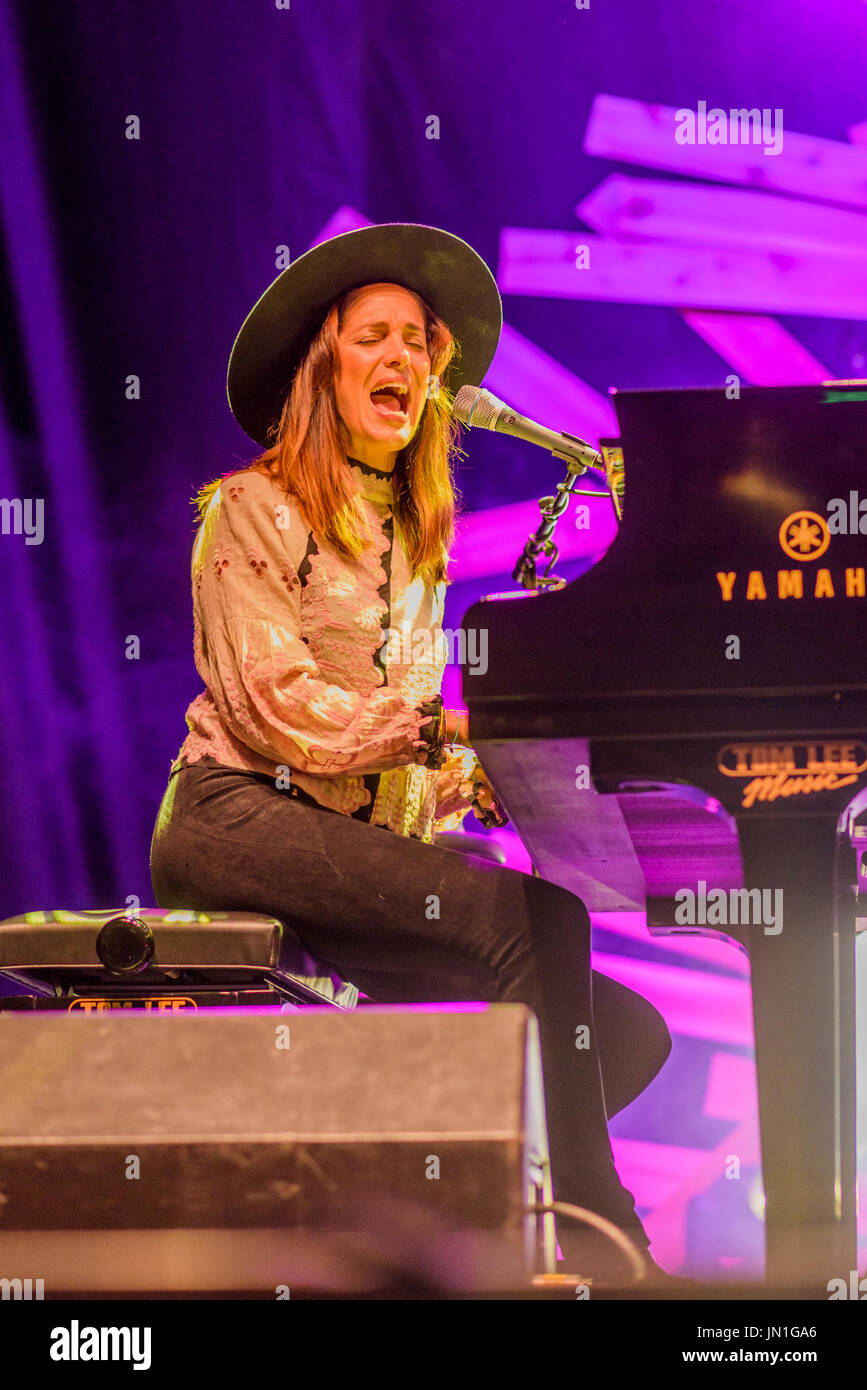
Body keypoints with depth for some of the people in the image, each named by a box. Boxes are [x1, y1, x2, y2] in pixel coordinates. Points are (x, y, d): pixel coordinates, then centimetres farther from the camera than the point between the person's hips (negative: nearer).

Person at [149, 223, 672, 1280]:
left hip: (371, 842, 7)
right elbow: (272, 704, -10)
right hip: (239, 820, -7)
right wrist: (446, 728, -19)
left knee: (626, 1033, -10)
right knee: (536, 917, -30)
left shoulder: (417, 538, 25)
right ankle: (594, 1232, -29)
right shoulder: (254, 508, 4)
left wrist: (479, 780, 2)